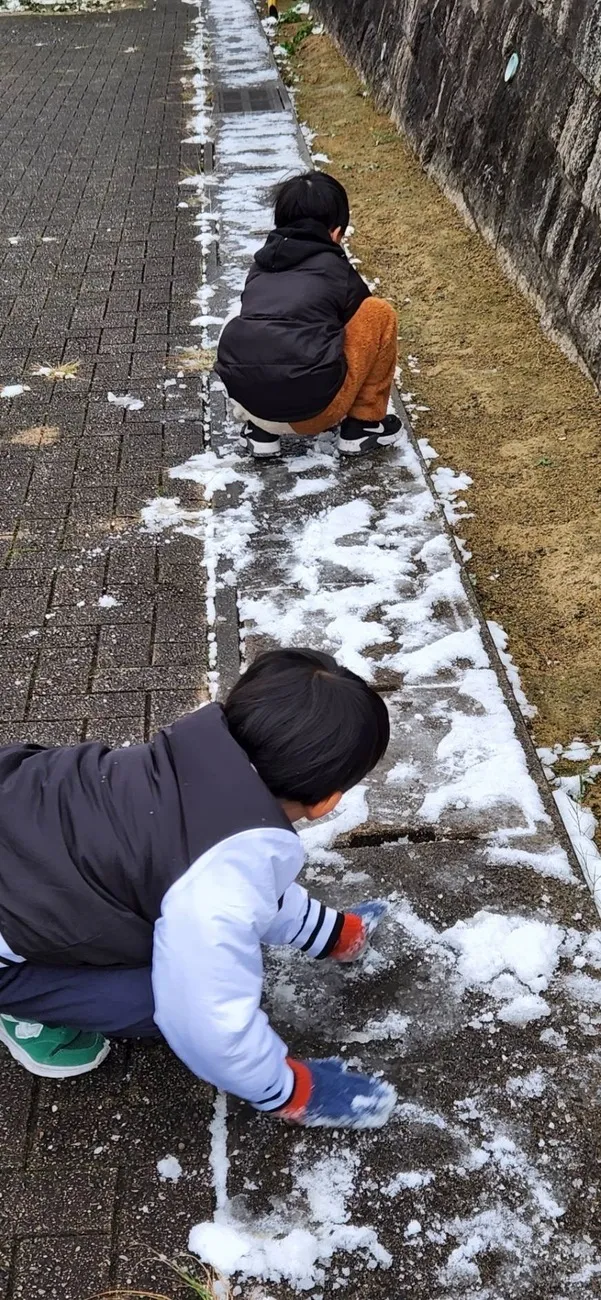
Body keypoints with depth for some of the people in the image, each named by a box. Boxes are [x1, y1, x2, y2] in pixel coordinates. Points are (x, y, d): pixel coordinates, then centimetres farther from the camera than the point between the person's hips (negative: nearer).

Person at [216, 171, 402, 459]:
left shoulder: (260, 267, 23)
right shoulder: (339, 272, 11)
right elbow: (360, 327, 28)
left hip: (248, 400, 4)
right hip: (312, 410, -4)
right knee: (380, 313, 14)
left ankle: (260, 429, 21)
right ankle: (363, 424, 18)